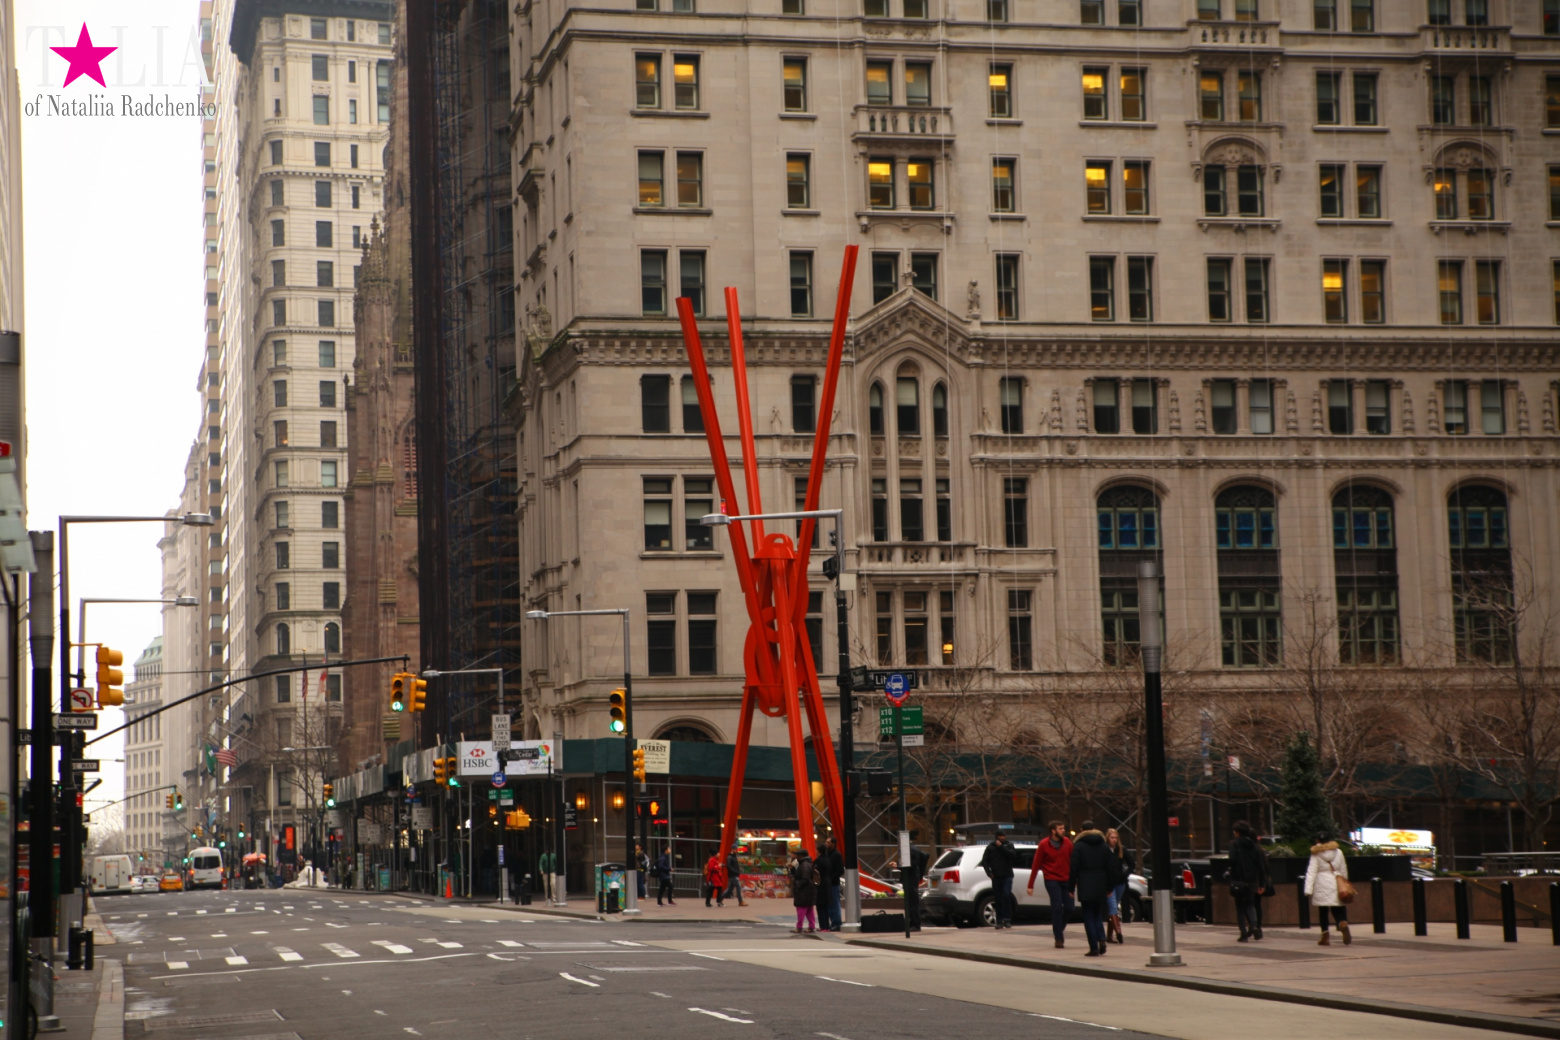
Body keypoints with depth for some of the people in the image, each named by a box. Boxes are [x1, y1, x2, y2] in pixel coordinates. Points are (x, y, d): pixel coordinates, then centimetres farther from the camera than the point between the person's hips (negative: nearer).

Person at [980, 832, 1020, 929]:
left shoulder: (1009, 845, 6)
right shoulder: (990, 847, 8)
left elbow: (1013, 855, -12)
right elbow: (984, 861, 10)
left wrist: (1001, 847, -13)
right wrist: (989, 872, -2)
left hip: (1007, 876, -2)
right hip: (996, 877, 2)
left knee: (1006, 895, -16)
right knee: (997, 899, 1)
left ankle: (1007, 920, -14)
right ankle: (999, 921, 6)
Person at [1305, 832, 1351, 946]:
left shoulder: (1316, 854, -3)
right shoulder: (1338, 852, 7)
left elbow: (1311, 872, -6)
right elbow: (1343, 869, 14)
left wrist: (1308, 889, -8)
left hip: (1322, 884, -2)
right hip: (1336, 884, 2)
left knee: (1322, 912, 6)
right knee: (1338, 910, 2)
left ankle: (1325, 937, 6)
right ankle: (1344, 925, -29)